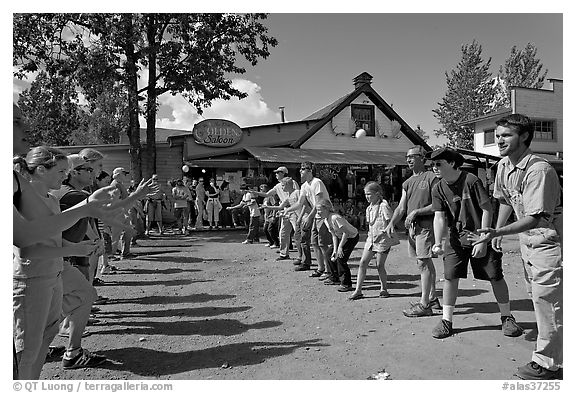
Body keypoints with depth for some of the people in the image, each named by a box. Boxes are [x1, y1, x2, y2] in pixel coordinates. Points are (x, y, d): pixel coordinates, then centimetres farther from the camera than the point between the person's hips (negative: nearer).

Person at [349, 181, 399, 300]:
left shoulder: (383, 206, -12)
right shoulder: (369, 208, 11)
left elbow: (391, 221, -12)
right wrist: (370, 236, 15)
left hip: (382, 239, -7)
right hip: (371, 239, 7)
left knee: (380, 265, 2)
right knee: (363, 262, 0)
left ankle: (384, 289, 23)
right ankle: (358, 290, 3)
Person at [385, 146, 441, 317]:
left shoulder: (431, 178, -5)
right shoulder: (407, 183, 17)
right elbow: (401, 207, 12)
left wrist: (417, 211, -16)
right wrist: (392, 222, -2)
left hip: (426, 224, -7)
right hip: (412, 226, 7)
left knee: (423, 263, -9)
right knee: (426, 262, 14)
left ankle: (424, 305, -5)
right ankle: (433, 298, 24)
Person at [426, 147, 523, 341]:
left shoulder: (471, 180, -14)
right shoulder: (438, 189, -2)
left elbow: (487, 210, -12)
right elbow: (439, 217, -8)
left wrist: (483, 240, -14)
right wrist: (438, 243, -22)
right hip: (456, 238, 3)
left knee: (495, 276, 1)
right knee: (450, 277, -3)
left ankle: (507, 317, 22)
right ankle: (446, 321, 8)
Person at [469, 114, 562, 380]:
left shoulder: (539, 170, -25)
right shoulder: (503, 166, 1)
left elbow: (534, 218, -30)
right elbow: (505, 200, 15)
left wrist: (498, 231, -35)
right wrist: (497, 231, 12)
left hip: (549, 238, -9)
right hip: (527, 238, 9)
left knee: (546, 299, -2)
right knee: (536, 295, 19)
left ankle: (547, 364, 13)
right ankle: (549, 345, 37)